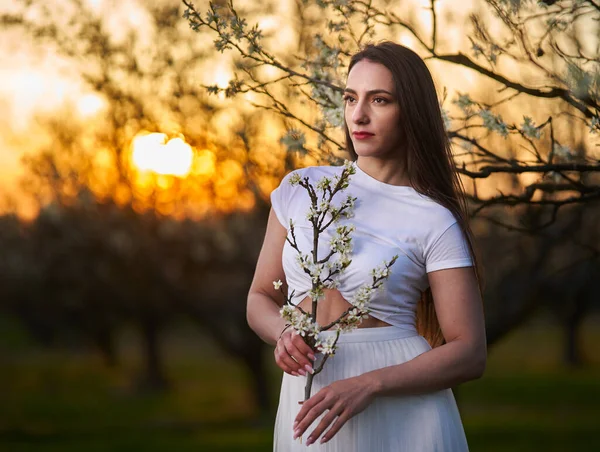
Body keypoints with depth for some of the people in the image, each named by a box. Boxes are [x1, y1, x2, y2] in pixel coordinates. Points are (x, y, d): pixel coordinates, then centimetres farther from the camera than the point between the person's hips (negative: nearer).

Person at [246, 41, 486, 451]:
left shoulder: (434, 221, -7)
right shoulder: (300, 190, 4)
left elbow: (469, 353, -10)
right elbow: (261, 298, 11)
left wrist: (367, 386, -22)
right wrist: (283, 333, -12)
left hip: (401, 409, -3)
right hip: (308, 403, 3)